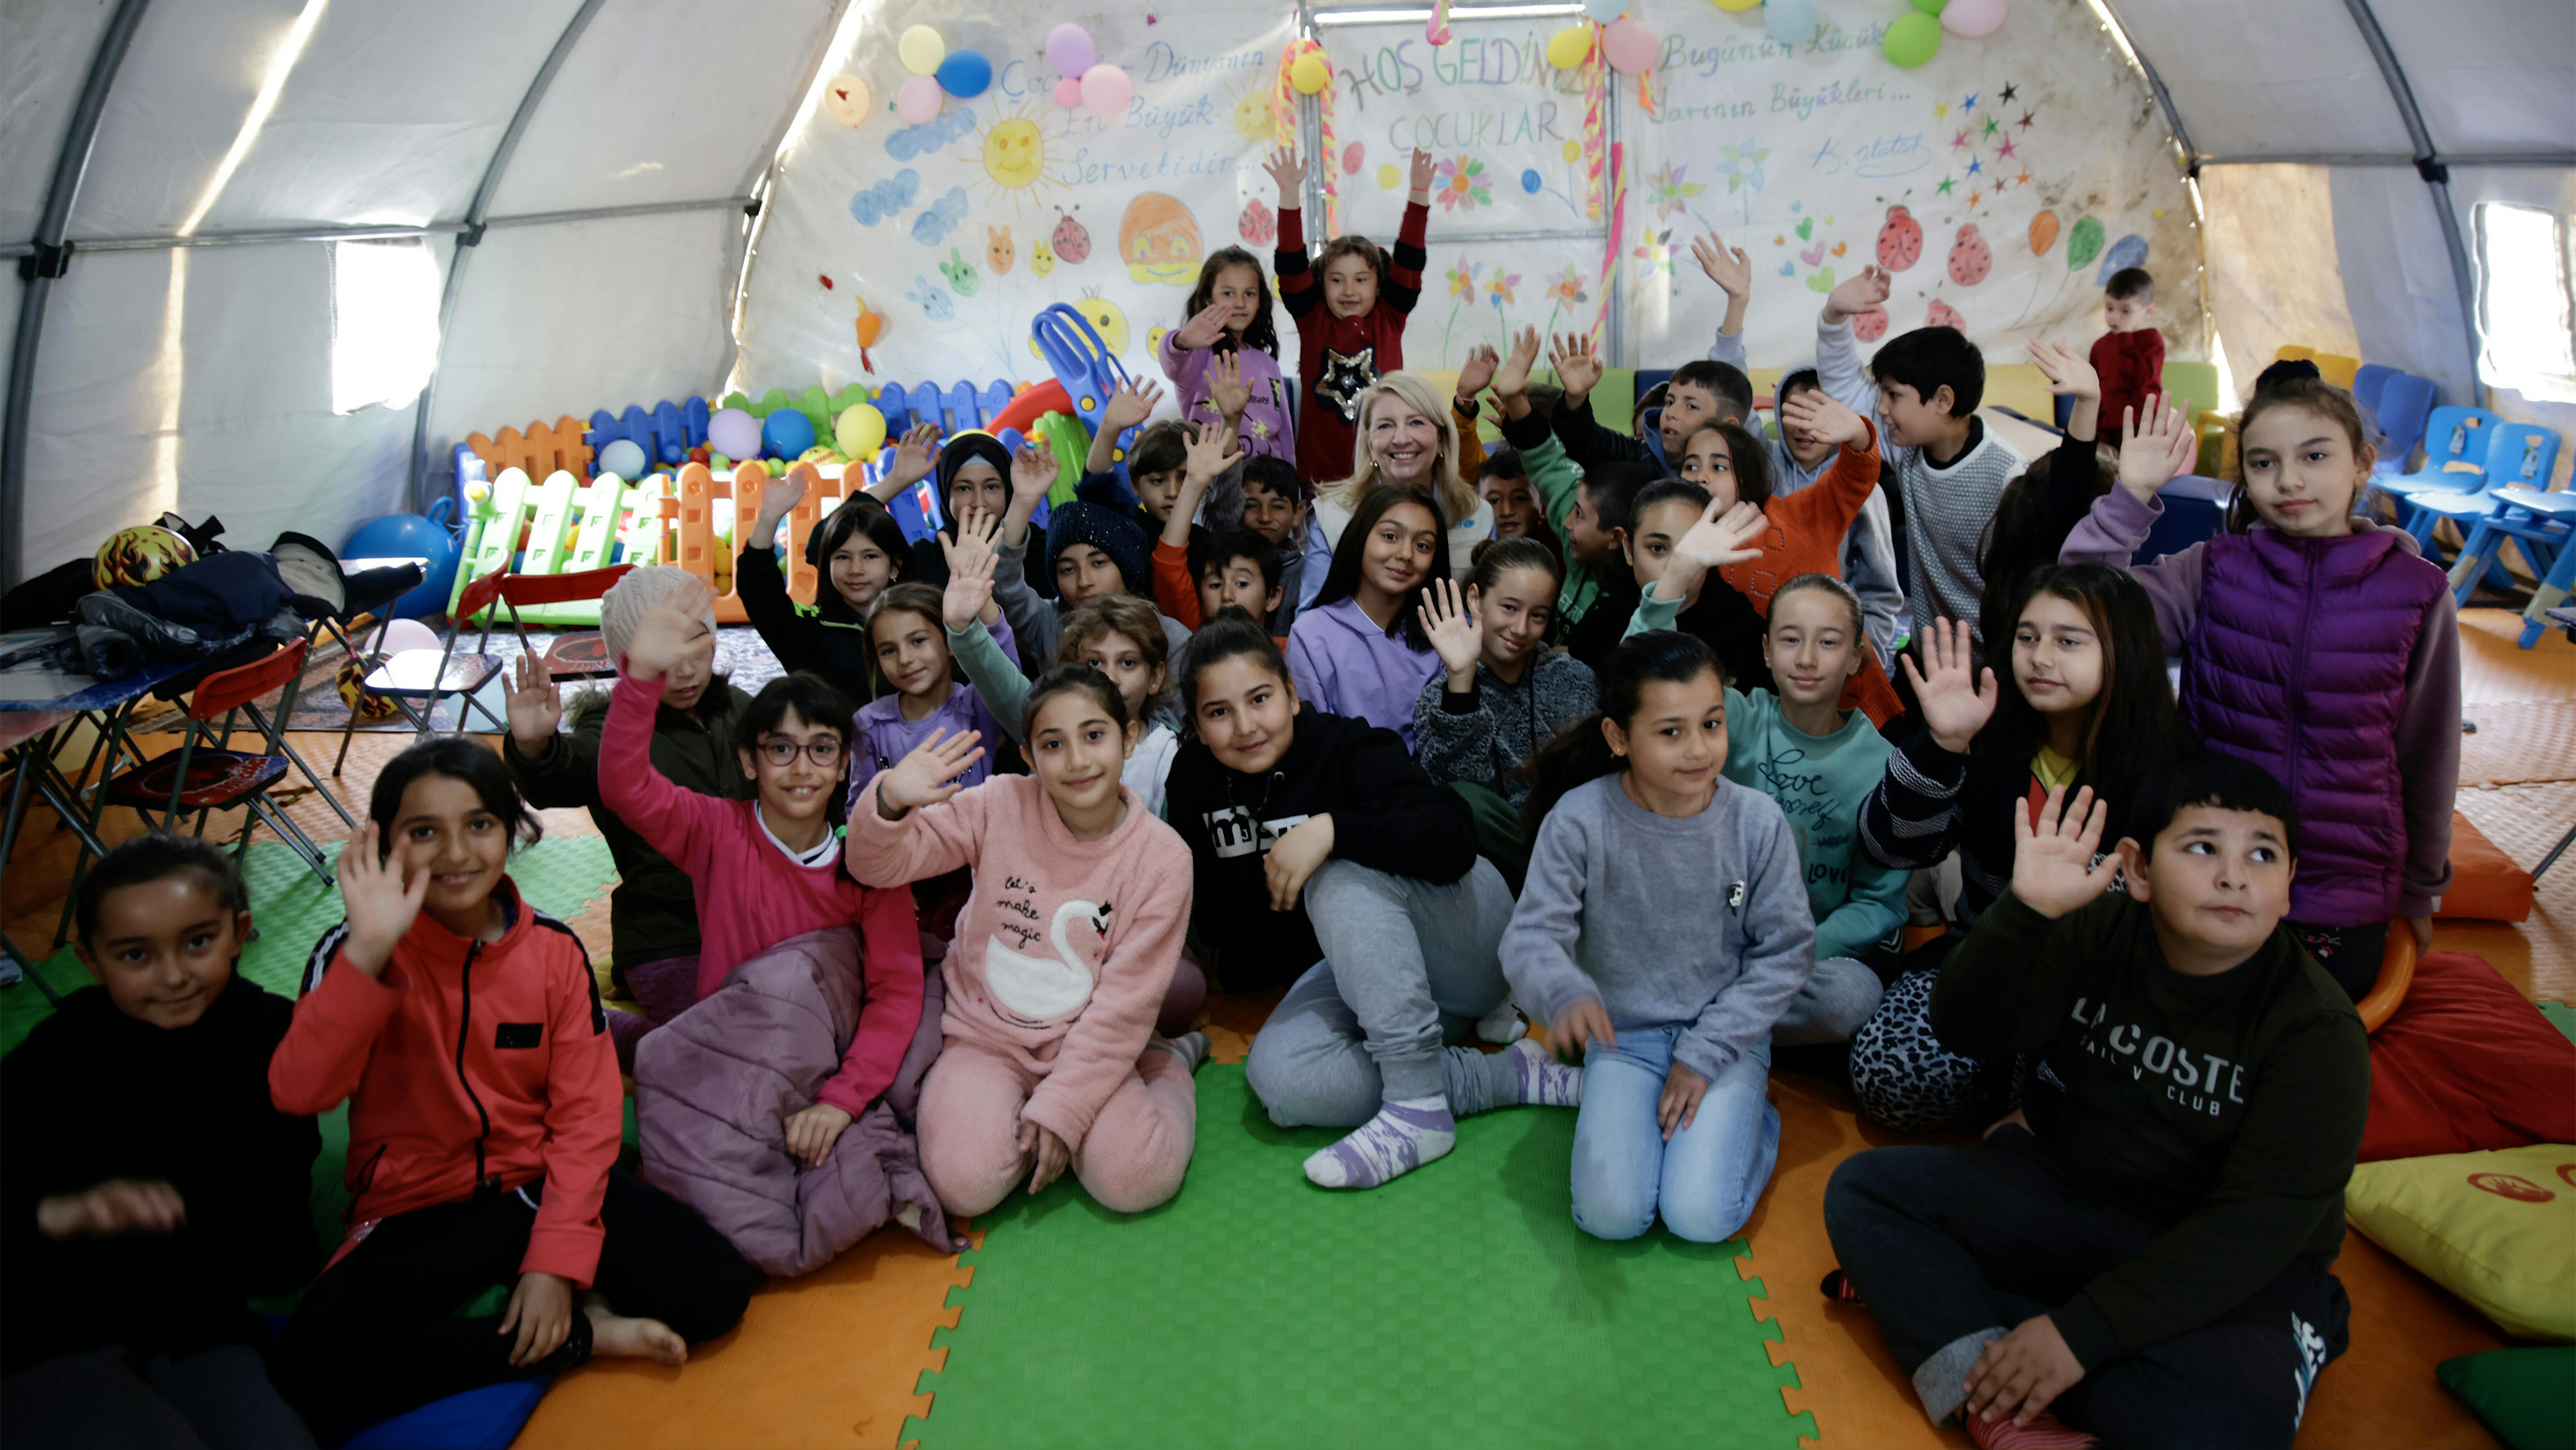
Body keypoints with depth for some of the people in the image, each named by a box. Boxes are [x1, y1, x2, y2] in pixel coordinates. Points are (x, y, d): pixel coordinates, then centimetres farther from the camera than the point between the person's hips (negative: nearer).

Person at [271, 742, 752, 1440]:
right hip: (418, 1210, 0)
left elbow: (587, 1110, -6)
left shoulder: (554, 949, -4)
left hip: (540, 1184, 0)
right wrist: (370, 953, -40)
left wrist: (559, 1258, -16)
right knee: (312, 1365, -30)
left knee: (716, 1289, -21)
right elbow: (299, 1092, -28)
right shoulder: (359, 953, -10)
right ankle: (583, 1335, -14)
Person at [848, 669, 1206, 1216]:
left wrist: (1061, 1109, -15)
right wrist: (890, 803, -29)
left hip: (1089, 1047, 0)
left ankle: (1168, 1062, 8)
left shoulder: (1161, 858, -11)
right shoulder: (1002, 807, -8)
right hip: (985, 1036, 1)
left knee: (1136, 1181, -22)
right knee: (963, 1183, -25)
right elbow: (881, 865, -6)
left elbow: (1123, 1004, -10)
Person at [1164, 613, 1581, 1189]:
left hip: (1462, 936, -5)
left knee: (1343, 874, -36)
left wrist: (1331, 829, -41)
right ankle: (1514, 1075, -17)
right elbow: (1208, 899, 14)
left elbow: (1454, 839, -35)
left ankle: (1418, 1106, -31)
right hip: (1352, 964, 5)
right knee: (1278, 1079, -27)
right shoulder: (1195, 776, -2)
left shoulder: (1348, 749, -19)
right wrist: (1243, 967, 4)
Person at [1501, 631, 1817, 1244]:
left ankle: (1747, 1123, 14)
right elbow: (1532, 937, -16)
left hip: (1726, 1034, 0)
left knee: (1701, 1217, -17)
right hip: (1624, 1037, 0)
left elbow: (1787, 953, -3)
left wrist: (1704, 1054, -10)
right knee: (1610, 1214, -16)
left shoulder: (1756, 821, -11)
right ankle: (1643, 1114, 13)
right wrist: (1566, 992, -40)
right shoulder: (1579, 821, -14)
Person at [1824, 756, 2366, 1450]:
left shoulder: (2319, 1033, -16)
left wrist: (2080, 1332, -29)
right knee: (1864, 1188, -14)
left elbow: (2258, 1228, -22)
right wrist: (2025, 912, -32)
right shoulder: (2095, 931, -5)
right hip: (2064, 1194, 4)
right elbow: (1973, 1033, -13)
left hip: (2231, 1268, -3)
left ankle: (1928, 1298, -25)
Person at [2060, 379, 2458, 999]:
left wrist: (2420, 891, 12)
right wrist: (2131, 496, -25)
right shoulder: (2214, 570, -5)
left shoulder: (2418, 593, -6)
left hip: (2347, 901, 0)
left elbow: (2428, 758, 4)